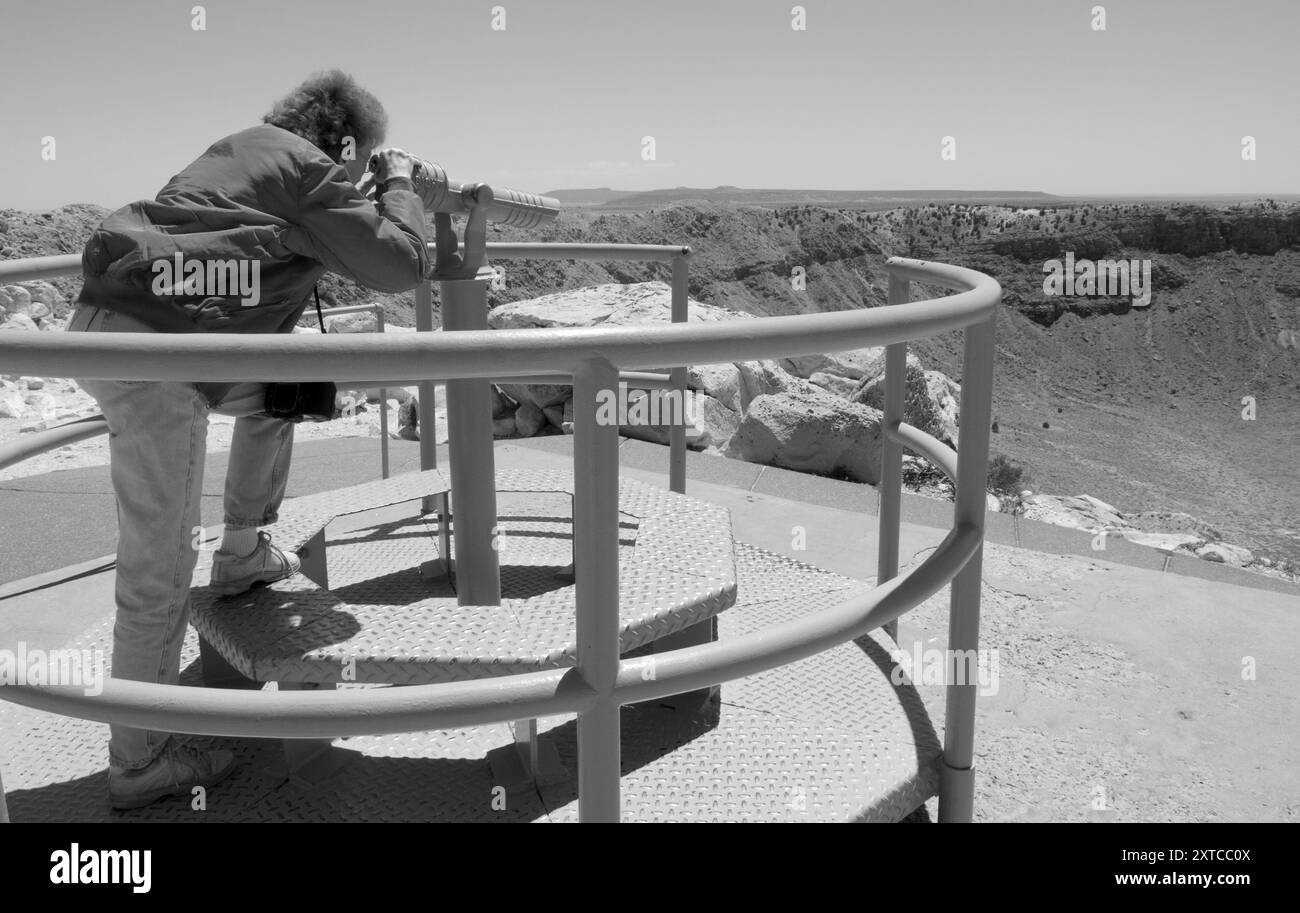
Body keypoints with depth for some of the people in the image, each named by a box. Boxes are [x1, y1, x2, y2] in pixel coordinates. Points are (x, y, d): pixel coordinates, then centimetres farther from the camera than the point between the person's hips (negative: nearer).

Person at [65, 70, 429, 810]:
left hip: (103, 322, 10)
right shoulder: (313, 172, -2)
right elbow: (404, 265, -3)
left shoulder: (249, 146, 22)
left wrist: (368, 196, 29)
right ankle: (139, 764, 9)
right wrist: (399, 185, 13)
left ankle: (242, 554, 36)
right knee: (161, 565, -3)